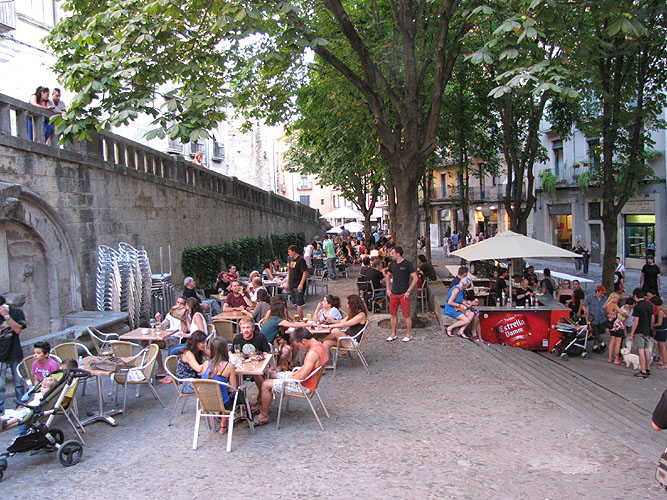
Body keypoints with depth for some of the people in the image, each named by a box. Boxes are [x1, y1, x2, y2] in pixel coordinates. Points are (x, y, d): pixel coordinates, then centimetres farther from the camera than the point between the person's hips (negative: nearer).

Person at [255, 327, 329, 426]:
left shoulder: (313, 353, -30)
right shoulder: (320, 345, 0)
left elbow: (302, 376, -28)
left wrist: (291, 378, -10)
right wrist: (295, 373, 3)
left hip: (304, 386, -10)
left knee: (266, 385, -10)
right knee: (271, 374, 17)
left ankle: (264, 416, 5)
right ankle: (263, 406, 26)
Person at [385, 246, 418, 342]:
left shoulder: (407, 264, -9)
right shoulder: (392, 264, 8)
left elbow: (415, 278, -11)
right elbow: (388, 276, 23)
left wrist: (408, 291, -14)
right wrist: (388, 289, 12)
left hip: (404, 294, -6)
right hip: (393, 293, 6)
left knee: (406, 315, 1)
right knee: (393, 314, 10)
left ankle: (409, 335, 13)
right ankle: (393, 334, 20)